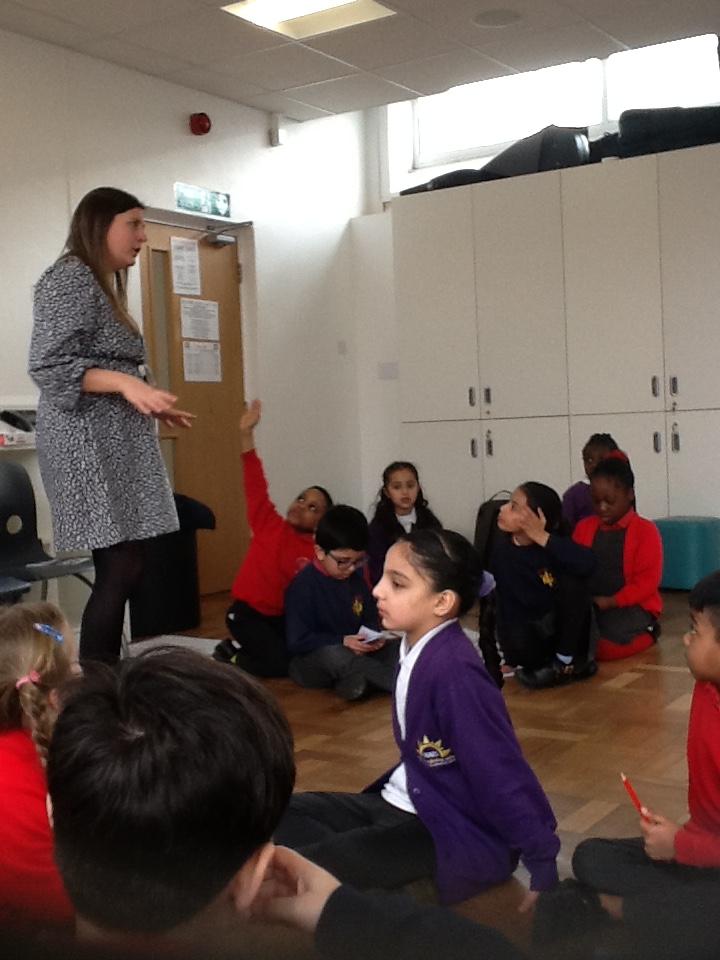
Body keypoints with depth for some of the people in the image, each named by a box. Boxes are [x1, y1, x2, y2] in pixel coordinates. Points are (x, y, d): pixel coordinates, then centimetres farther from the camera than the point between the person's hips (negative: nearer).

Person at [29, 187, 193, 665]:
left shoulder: (103, 284, 21)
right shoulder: (69, 278, -8)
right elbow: (49, 366, -17)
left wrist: (153, 405, 21)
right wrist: (126, 382, -26)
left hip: (114, 444, 10)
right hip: (91, 445, -10)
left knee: (122, 571, 7)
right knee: (121, 570, -12)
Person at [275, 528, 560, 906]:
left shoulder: (452, 669, -26)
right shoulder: (415, 648, 0)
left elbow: (505, 776, -24)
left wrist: (544, 869, -21)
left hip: (461, 834, -9)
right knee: (287, 812, 6)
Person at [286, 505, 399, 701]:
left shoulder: (357, 577, 2)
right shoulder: (303, 586, -18)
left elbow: (370, 619, 12)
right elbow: (297, 642, -19)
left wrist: (373, 637, -11)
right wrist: (342, 642, -27)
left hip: (353, 652, 7)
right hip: (310, 661, -7)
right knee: (334, 654, -39)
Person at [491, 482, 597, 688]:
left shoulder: (554, 545, -14)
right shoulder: (501, 549, -5)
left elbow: (587, 564, -36)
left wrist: (543, 538, -32)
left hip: (561, 627, -1)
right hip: (525, 628, 1)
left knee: (571, 581, -28)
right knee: (518, 646, -34)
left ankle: (566, 661, -13)